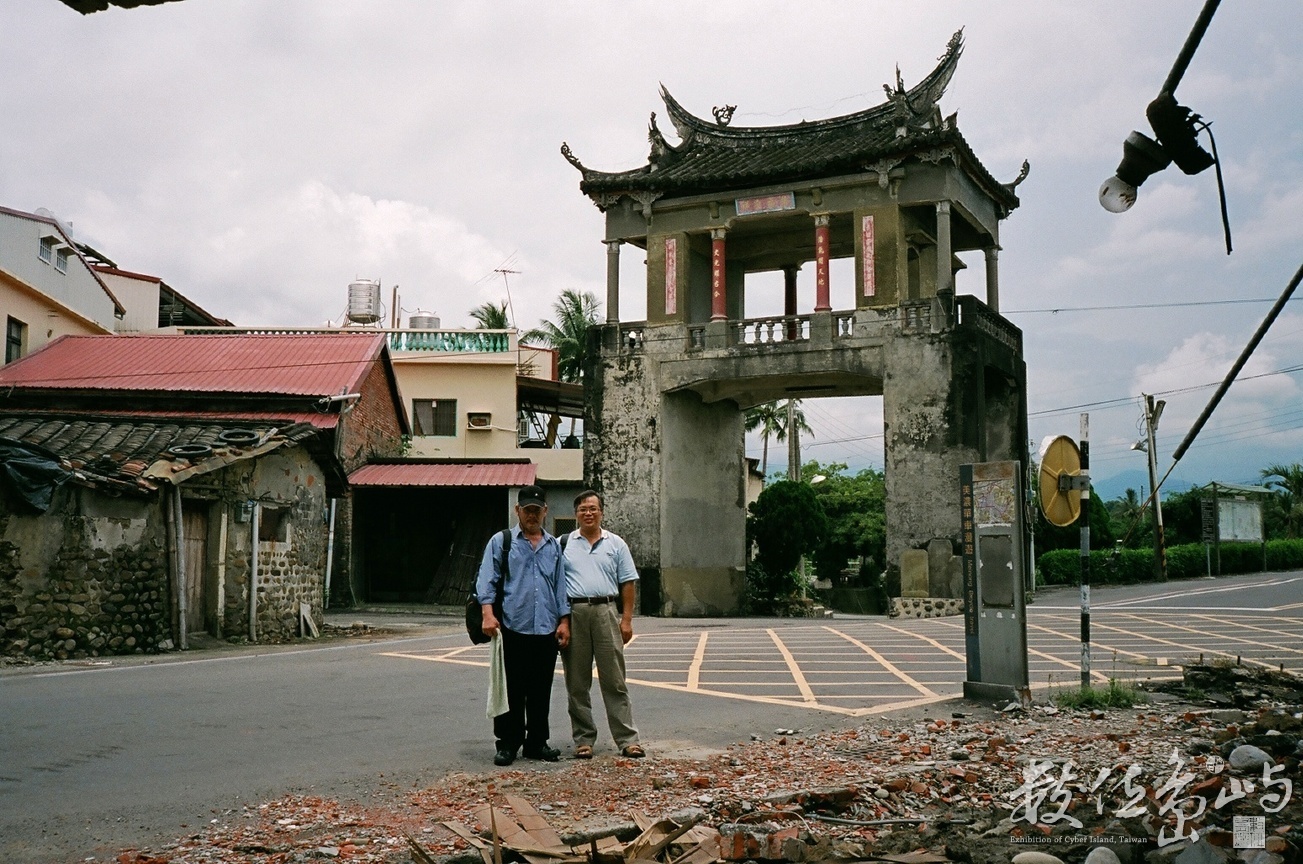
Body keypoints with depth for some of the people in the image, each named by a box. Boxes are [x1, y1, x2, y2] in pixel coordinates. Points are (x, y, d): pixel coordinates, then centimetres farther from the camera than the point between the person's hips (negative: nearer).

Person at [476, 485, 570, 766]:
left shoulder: (554, 546, 16)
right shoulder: (500, 542, 5)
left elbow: (561, 585, 16)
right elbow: (486, 580, -1)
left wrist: (564, 620, 7)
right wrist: (488, 614, -15)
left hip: (547, 630, 3)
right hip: (513, 629, -3)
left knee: (541, 692, 9)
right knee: (512, 691, 0)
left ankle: (537, 743, 18)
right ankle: (507, 744, 9)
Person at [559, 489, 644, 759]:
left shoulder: (616, 544, 11)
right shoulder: (564, 545, 10)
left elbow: (628, 583, 8)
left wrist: (627, 619, 0)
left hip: (606, 611, 0)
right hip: (573, 613, 1)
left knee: (614, 680, -1)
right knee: (577, 683, 5)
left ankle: (627, 739, 1)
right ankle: (583, 740, 13)